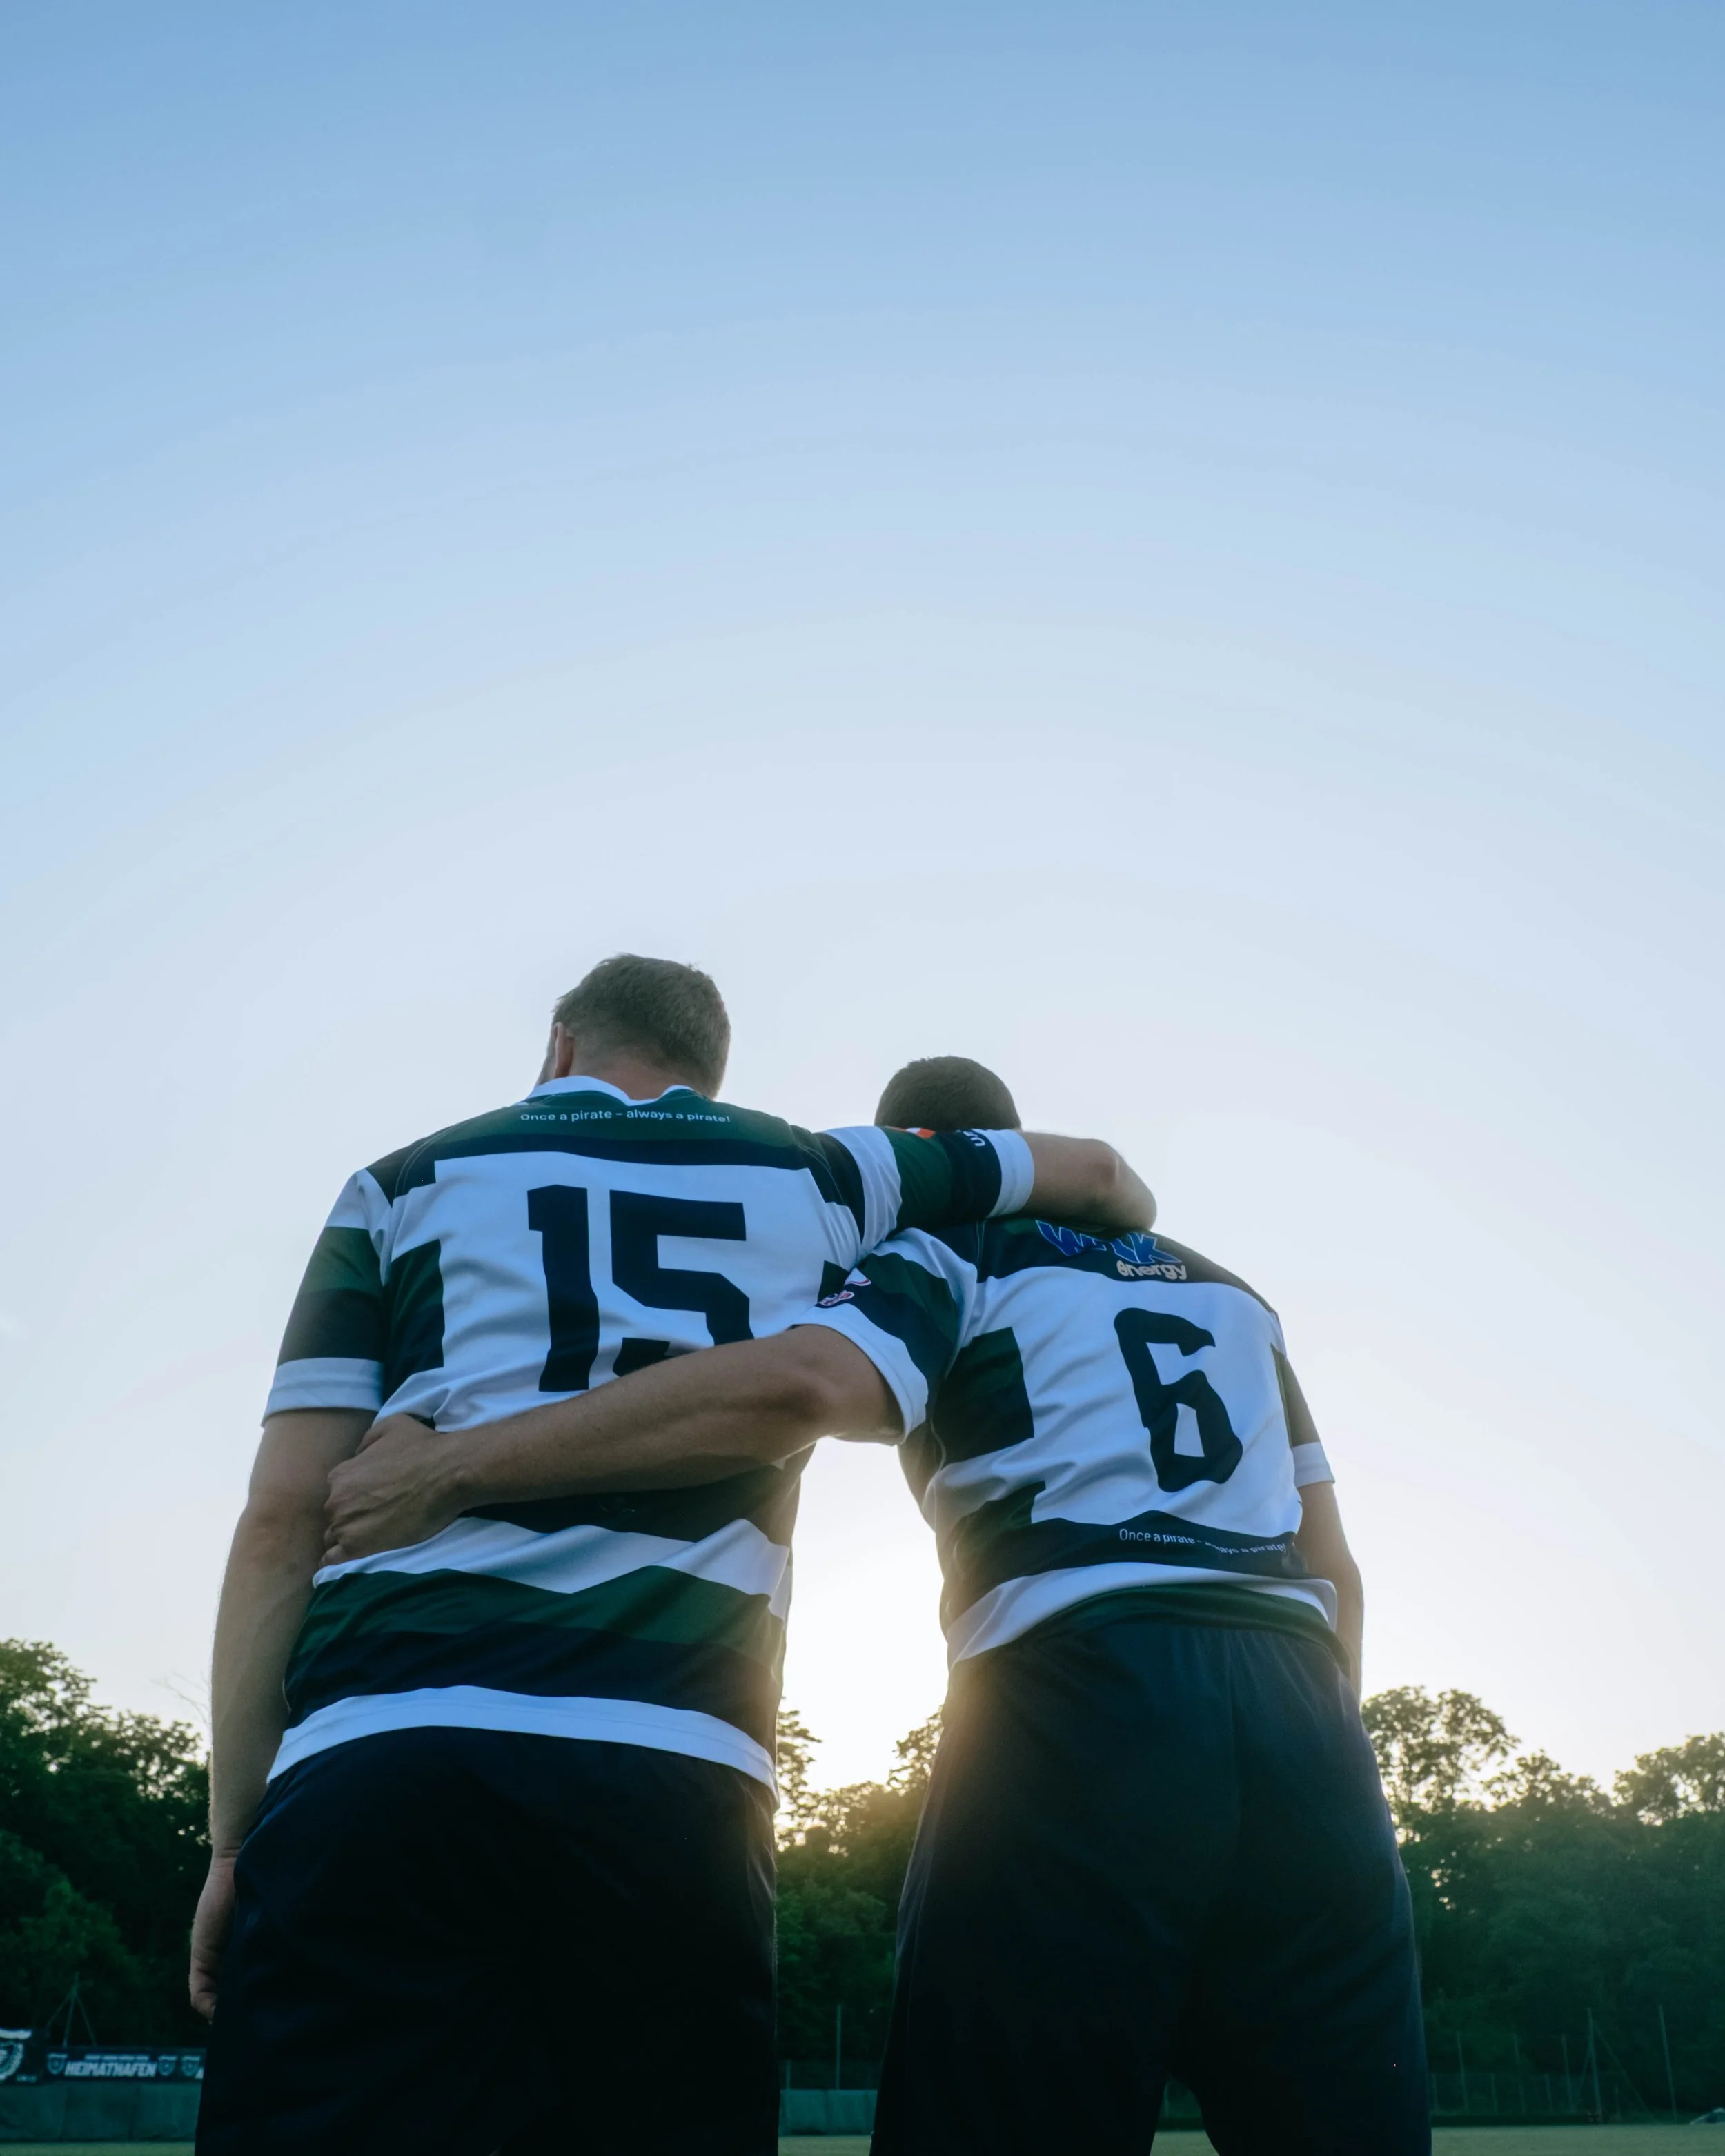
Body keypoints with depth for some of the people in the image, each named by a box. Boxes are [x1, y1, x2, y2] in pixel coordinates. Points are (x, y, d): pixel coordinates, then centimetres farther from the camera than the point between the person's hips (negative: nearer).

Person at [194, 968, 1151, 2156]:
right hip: (678, 1782, 1)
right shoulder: (819, 1176, 20)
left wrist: (233, 1837, 10)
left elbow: (285, 1515, 8)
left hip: (377, 1751, 0)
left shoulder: (411, 1181, 17)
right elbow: (1097, 1172, 33)